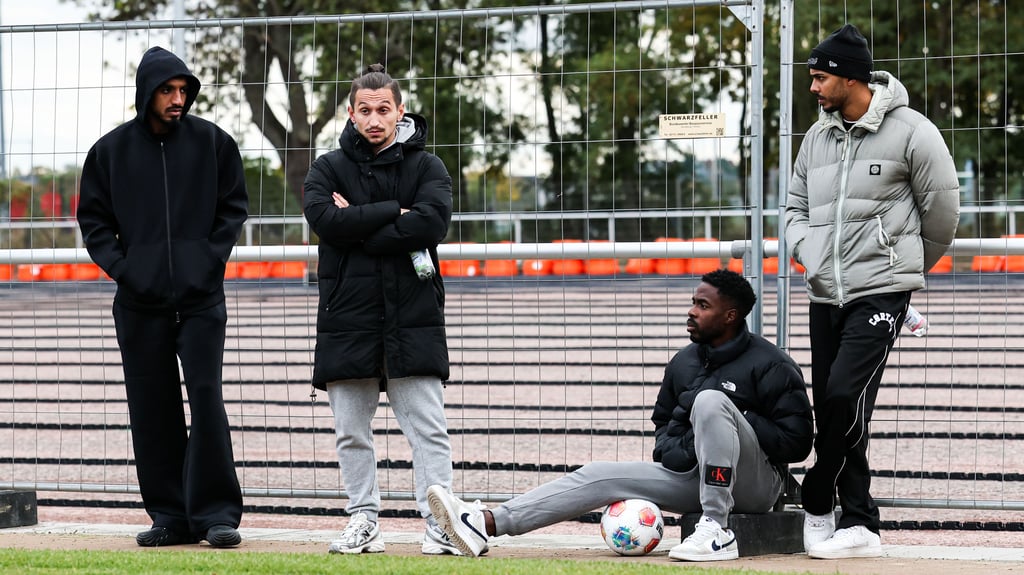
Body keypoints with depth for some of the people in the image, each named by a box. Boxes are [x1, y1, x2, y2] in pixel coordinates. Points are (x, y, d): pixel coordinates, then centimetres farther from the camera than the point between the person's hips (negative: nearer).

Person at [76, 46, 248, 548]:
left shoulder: (212, 142, 4)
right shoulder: (111, 150, 6)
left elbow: (234, 206, 8)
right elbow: (93, 218, 10)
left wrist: (212, 258, -5)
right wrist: (120, 266, -4)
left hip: (201, 298, -2)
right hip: (140, 303, 2)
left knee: (206, 397, -9)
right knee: (152, 411, 3)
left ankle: (216, 511, -5)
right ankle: (169, 515, 10)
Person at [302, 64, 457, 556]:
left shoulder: (427, 166, 6)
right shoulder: (328, 168, 9)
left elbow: (433, 220, -13)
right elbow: (325, 219, -11)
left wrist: (359, 228, -12)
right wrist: (395, 213, -12)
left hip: (413, 317, -2)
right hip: (347, 315, 2)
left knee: (428, 428, -5)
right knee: (351, 431, 5)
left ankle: (438, 523, -4)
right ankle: (363, 521, 14)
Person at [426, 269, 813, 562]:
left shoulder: (770, 366, -7)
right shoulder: (684, 362, 15)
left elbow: (796, 442, -10)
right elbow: (662, 419, 28)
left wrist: (739, 419, -18)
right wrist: (668, 449, 5)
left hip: (756, 482, -7)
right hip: (690, 475, 7)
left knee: (710, 400, -30)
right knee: (600, 476, -9)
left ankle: (718, 531, -31)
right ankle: (486, 524, -22)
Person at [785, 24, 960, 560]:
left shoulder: (910, 131, -7)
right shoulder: (817, 136, 12)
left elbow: (942, 206, 0)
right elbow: (796, 207, 22)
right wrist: (809, 254, 2)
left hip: (881, 289, -6)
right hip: (825, 293, 7)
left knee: (844, 394, -19)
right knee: (831, 406, 2)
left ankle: (817, 508, -3)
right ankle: (860, 526, 8)